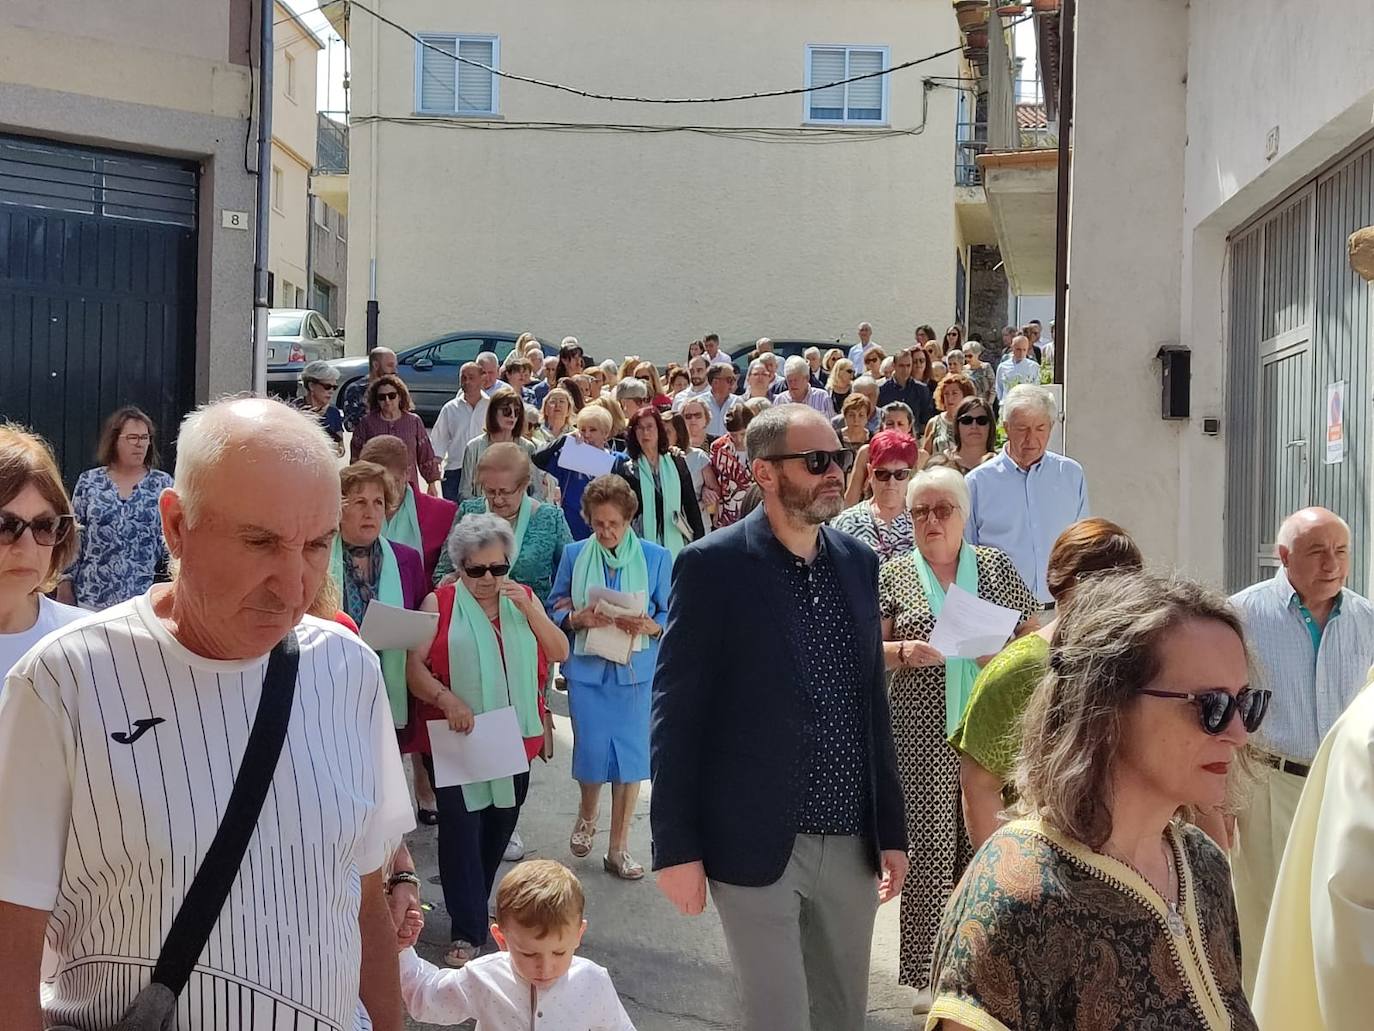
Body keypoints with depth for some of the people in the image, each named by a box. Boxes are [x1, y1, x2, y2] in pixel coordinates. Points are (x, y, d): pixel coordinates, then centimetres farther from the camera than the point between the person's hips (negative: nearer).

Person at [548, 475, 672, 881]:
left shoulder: (656, 557, -1)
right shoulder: (574, 554, 2)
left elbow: (671, 616, 1)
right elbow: (554, 610, 5)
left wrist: (647, 626, -20)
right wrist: (578, 618, -16)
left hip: (634, 669, 0)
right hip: (586, 667, 0)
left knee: (630, 753, 2)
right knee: (591, 751, 0)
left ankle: (619, 847, 16)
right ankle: (588, 813, 34)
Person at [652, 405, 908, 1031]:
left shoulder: (857, 561, 7)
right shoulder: (712, 566, -9)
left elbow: (872, 703, 12)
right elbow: (677, 714, -8)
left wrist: (891, 829, 12)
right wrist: (676, 846, -10)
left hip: (852, 843, 5)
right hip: (757, 844, -5)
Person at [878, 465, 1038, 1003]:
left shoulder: (996, 566, 8)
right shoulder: (894, 575, 5)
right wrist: (903, 652, -15)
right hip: (924, 736, -1)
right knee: (929, 848, -3)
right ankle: (929, 973, 7)